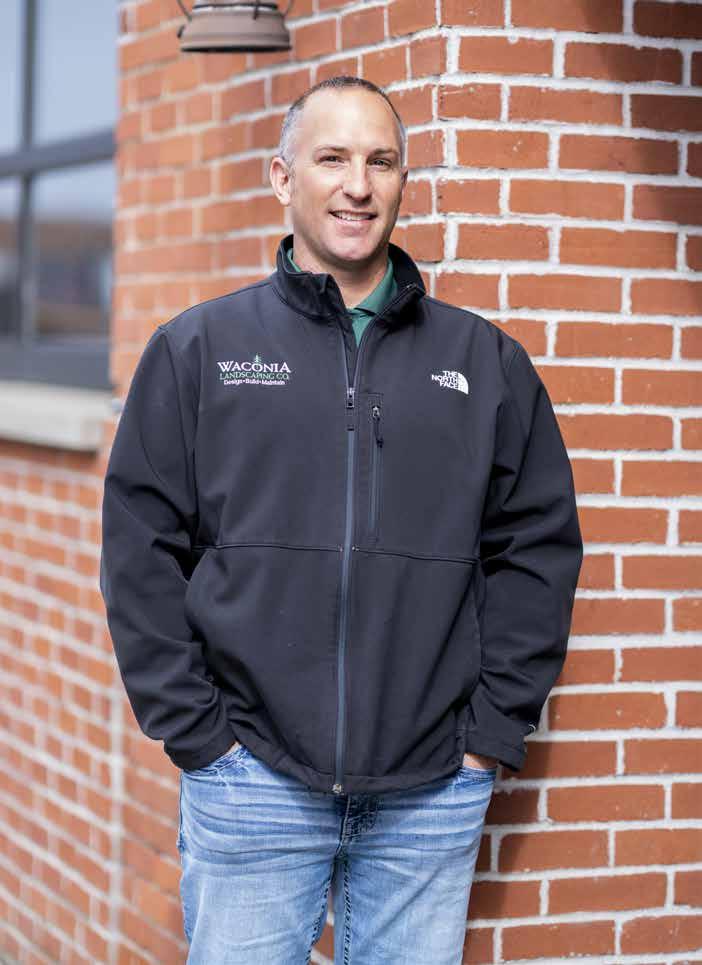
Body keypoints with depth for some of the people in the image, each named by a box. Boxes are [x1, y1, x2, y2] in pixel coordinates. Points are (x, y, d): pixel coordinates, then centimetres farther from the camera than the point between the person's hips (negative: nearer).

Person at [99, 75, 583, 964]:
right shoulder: (197, 349, 4)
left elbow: (538, 549, 9)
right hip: (250, 780, -1)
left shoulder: (487, 362, 9)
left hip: (434, 790, 2)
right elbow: (142, 552, 2)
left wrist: (494, 729, 1)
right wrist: (193, 729, -5)